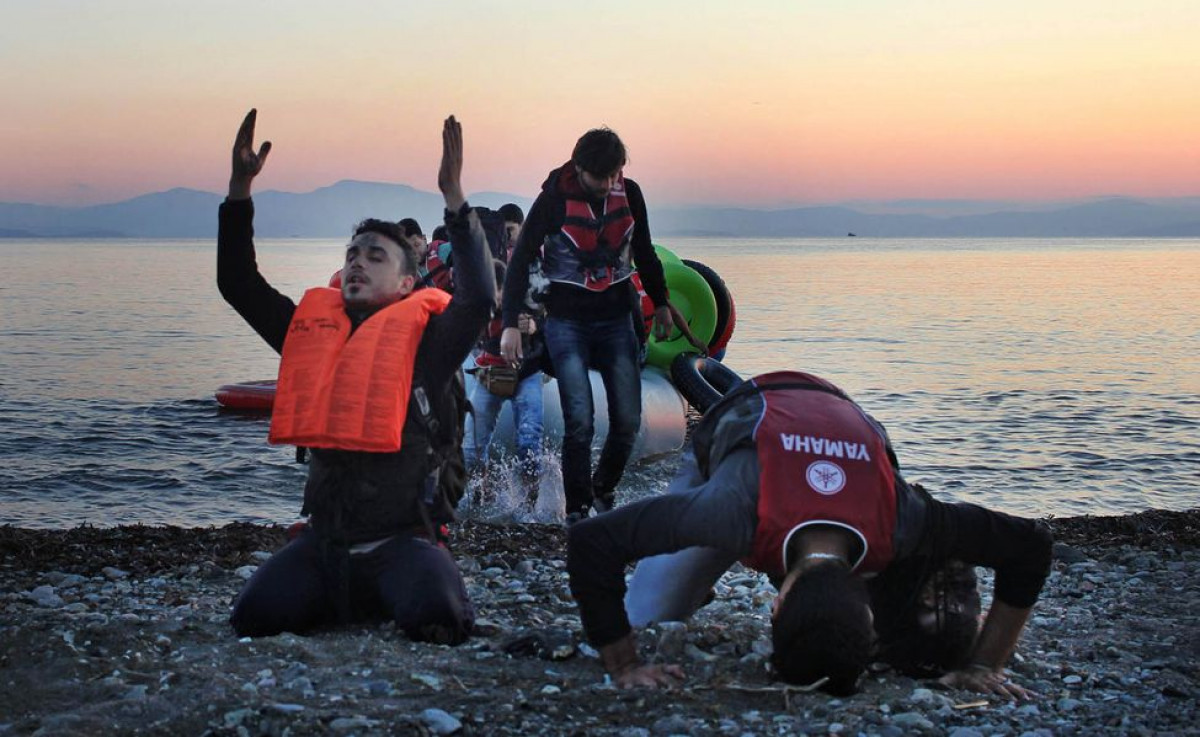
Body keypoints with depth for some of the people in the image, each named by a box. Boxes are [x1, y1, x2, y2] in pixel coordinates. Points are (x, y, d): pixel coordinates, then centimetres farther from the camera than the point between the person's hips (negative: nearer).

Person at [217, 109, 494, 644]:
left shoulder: (425, 338, -1)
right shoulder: (314, 329, 13)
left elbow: (478, 297, -19)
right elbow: (237, 284, 14)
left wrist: (454, 198, -23)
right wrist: (240, 187, 6)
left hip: (402, 536, -4)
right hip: (324, 536, 4)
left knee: (435, 619, -31)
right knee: (254, 617, -17)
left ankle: (389, 595, 7)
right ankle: (350, 600, 14)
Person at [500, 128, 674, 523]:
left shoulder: (629, 193, 0)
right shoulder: (554, 198, -11)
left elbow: (644, 252, 16)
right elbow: (521, 260, -7)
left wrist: (660, 303, 22)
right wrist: (511, 324, -12)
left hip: (617, 319, 4)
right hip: (567, 322, -4)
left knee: (628, 420, 0)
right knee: (580, 422, -11)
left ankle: (603, 492, 24)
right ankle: (577, 511, 2)